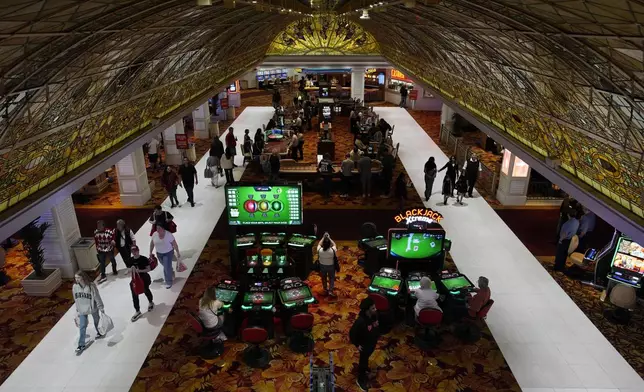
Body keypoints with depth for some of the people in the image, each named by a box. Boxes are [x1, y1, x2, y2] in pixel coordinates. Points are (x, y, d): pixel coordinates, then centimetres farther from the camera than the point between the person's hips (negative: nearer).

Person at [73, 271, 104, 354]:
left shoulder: (91, 286, -22)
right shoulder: (75, 287, -11)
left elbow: (97, 297, -15)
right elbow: (76, 300, 4)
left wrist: (101, 308, -11)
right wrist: (77, 310, 12)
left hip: (93, 308, -2)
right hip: (82, 311, 2)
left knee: (96, 321, 20)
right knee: (82, 327, 1)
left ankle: (99, 332, 49)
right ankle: (81, 345, 12)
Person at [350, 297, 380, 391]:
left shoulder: (375, 314, -20)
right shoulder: (360, 321, -40)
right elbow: (352, 334, -27)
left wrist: (378, 335, 11)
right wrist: (357, 345, -18)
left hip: (373, 342, 6)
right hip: (365, 345, -6)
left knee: (367, 357, 33)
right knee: (363, 361, 17)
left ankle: (365, 369, 62)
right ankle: (360, 380, 41)